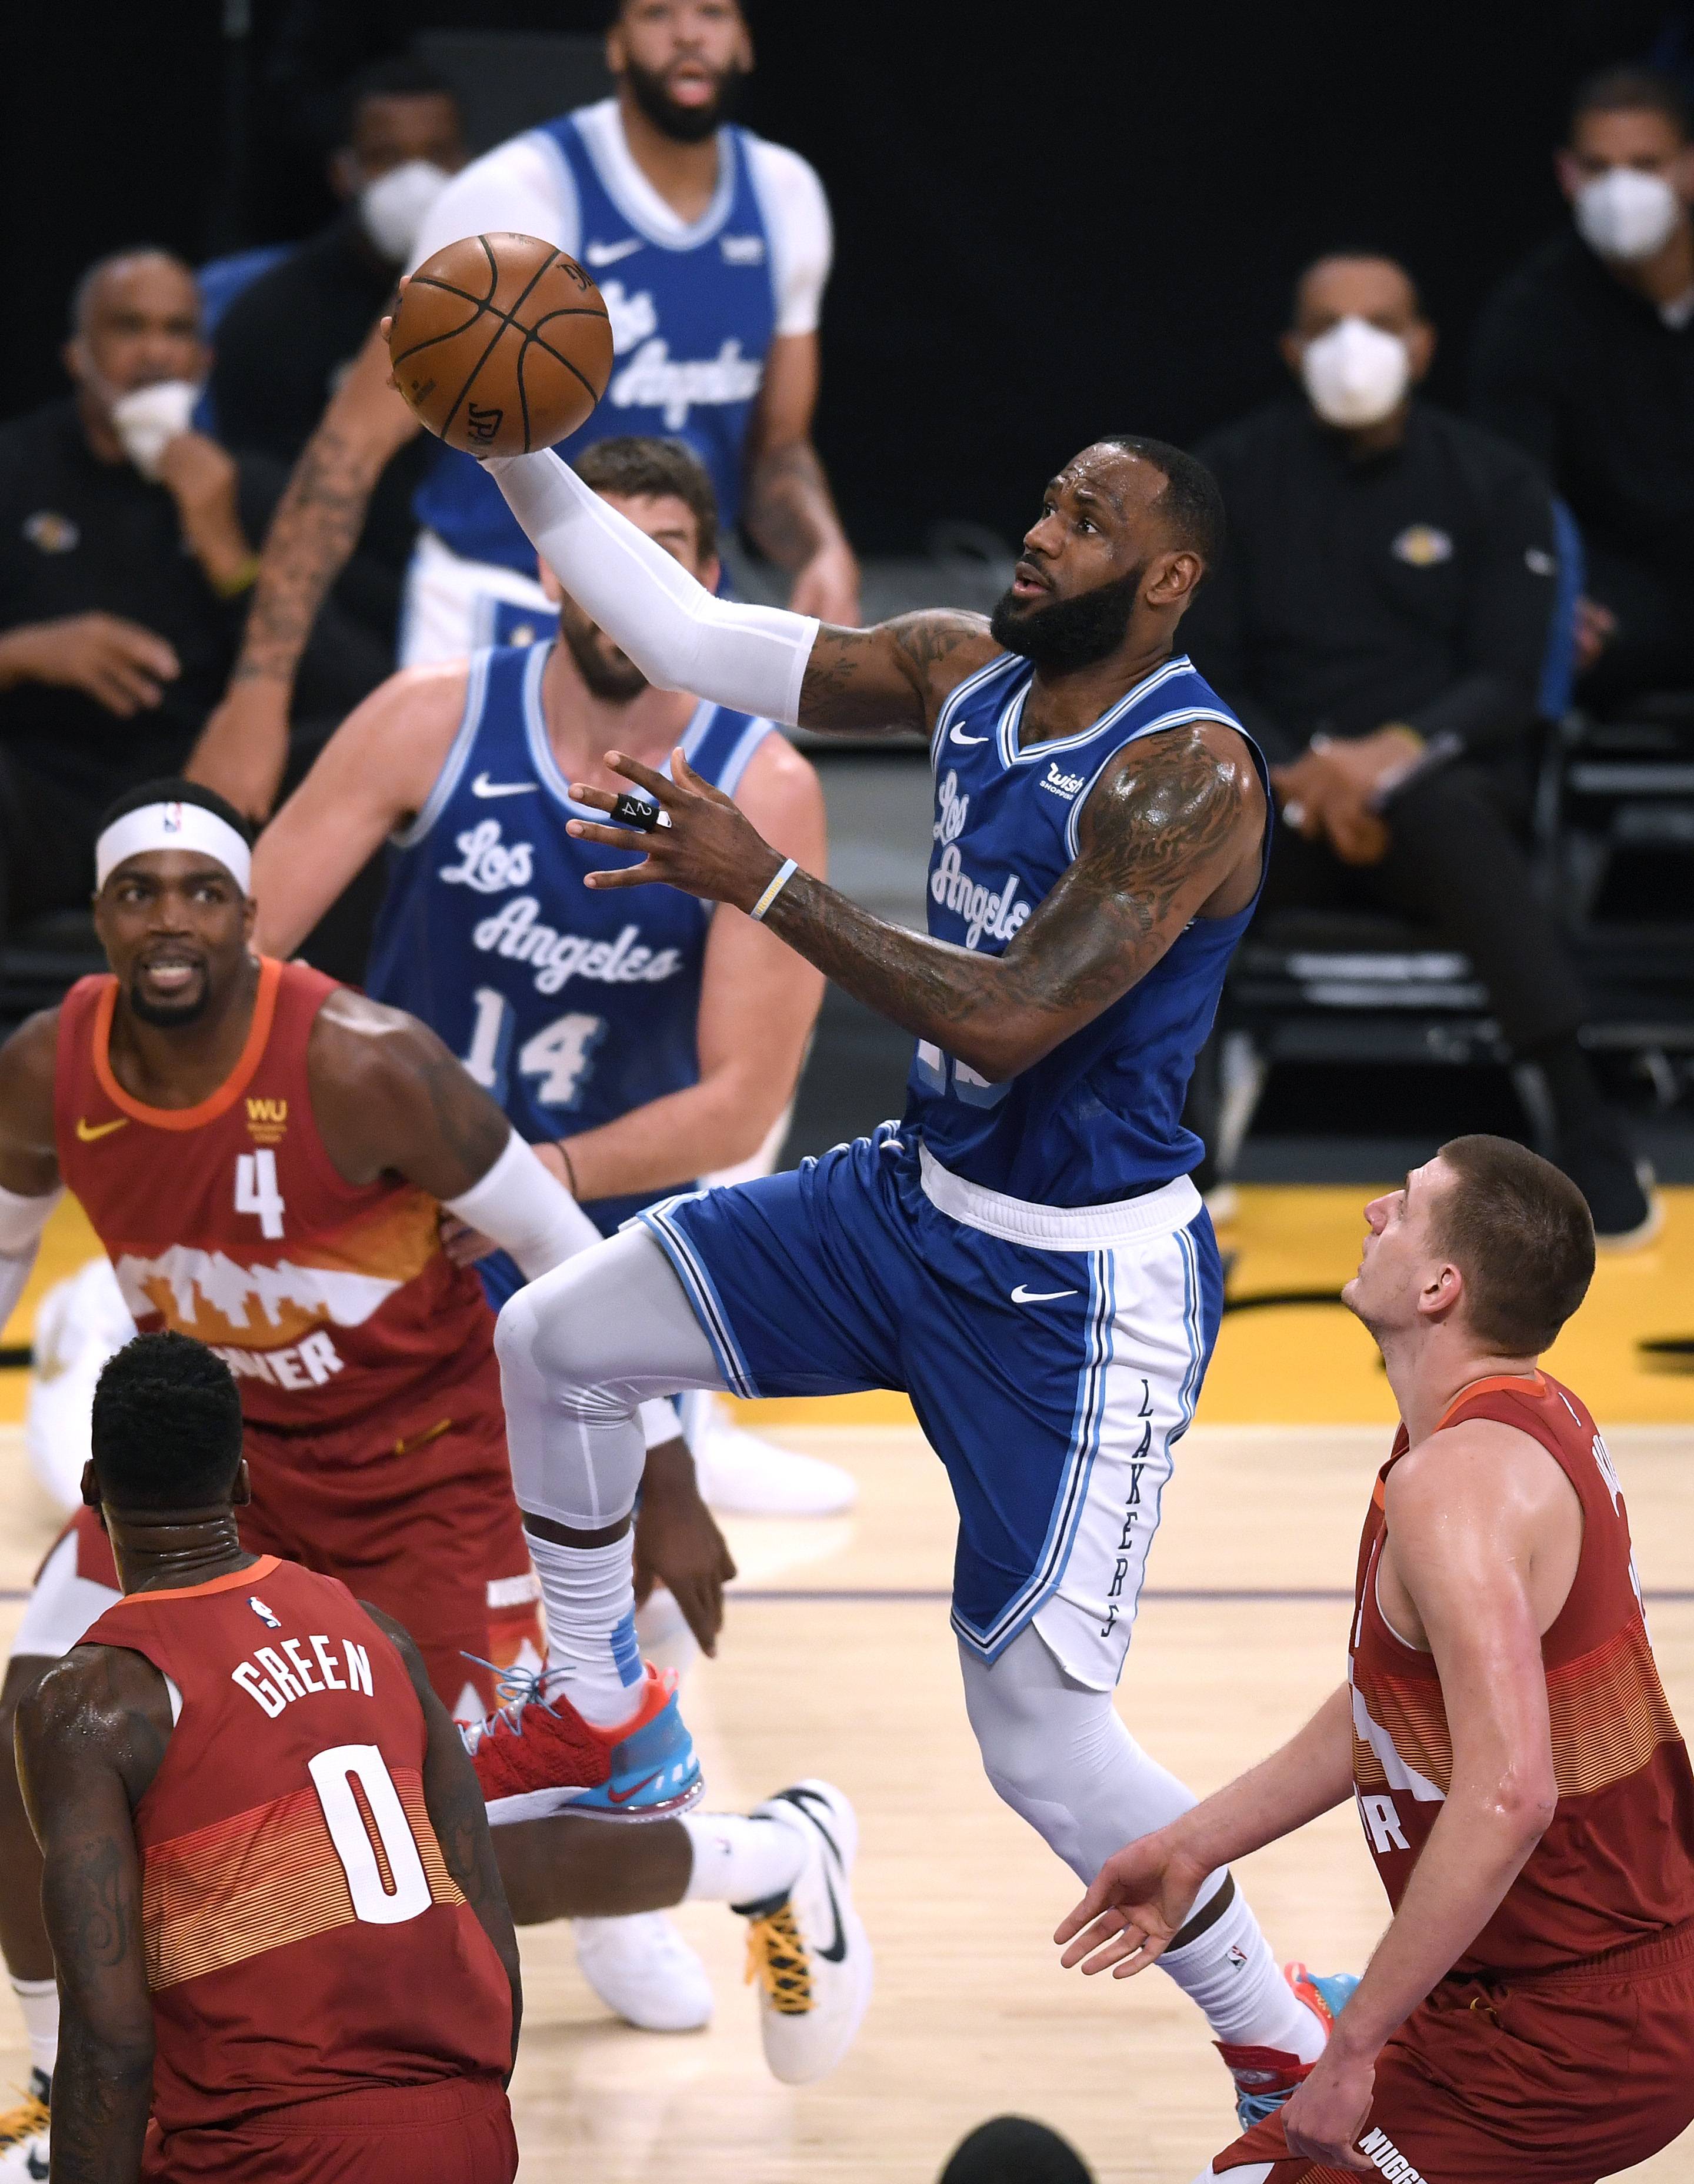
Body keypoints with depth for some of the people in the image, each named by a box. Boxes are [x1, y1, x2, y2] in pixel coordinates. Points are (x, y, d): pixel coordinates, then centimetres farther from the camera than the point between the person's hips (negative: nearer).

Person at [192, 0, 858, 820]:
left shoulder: (785, 199, 2)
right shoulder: (516, 196, -16)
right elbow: (355, 440, -15)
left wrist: (825, 551, -10)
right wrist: (260, 686, -21)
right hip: (499, 619, -6)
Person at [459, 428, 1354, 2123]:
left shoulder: (1186, 772, -25)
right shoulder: (969, 673, 0)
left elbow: (1007, 1022, -32)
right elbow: (691, 640, 4)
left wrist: (762, 885, -33)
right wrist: (520, 462, -6)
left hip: (1081, 1287, -8)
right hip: (917, 1202, 8)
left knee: (1045, 1746, -11)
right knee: (555, 1339, 12)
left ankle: (1297, 2063, 7)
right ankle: (584, 1705, 36)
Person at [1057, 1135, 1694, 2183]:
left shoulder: (1459, 1479, -24)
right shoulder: (1534, 1411, 8)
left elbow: (1506, 1796, -33)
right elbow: (1391, 1704, 21)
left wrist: (1353, 2049, -28)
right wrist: (1195, 1846, 22)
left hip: (1566, 2044, -10)